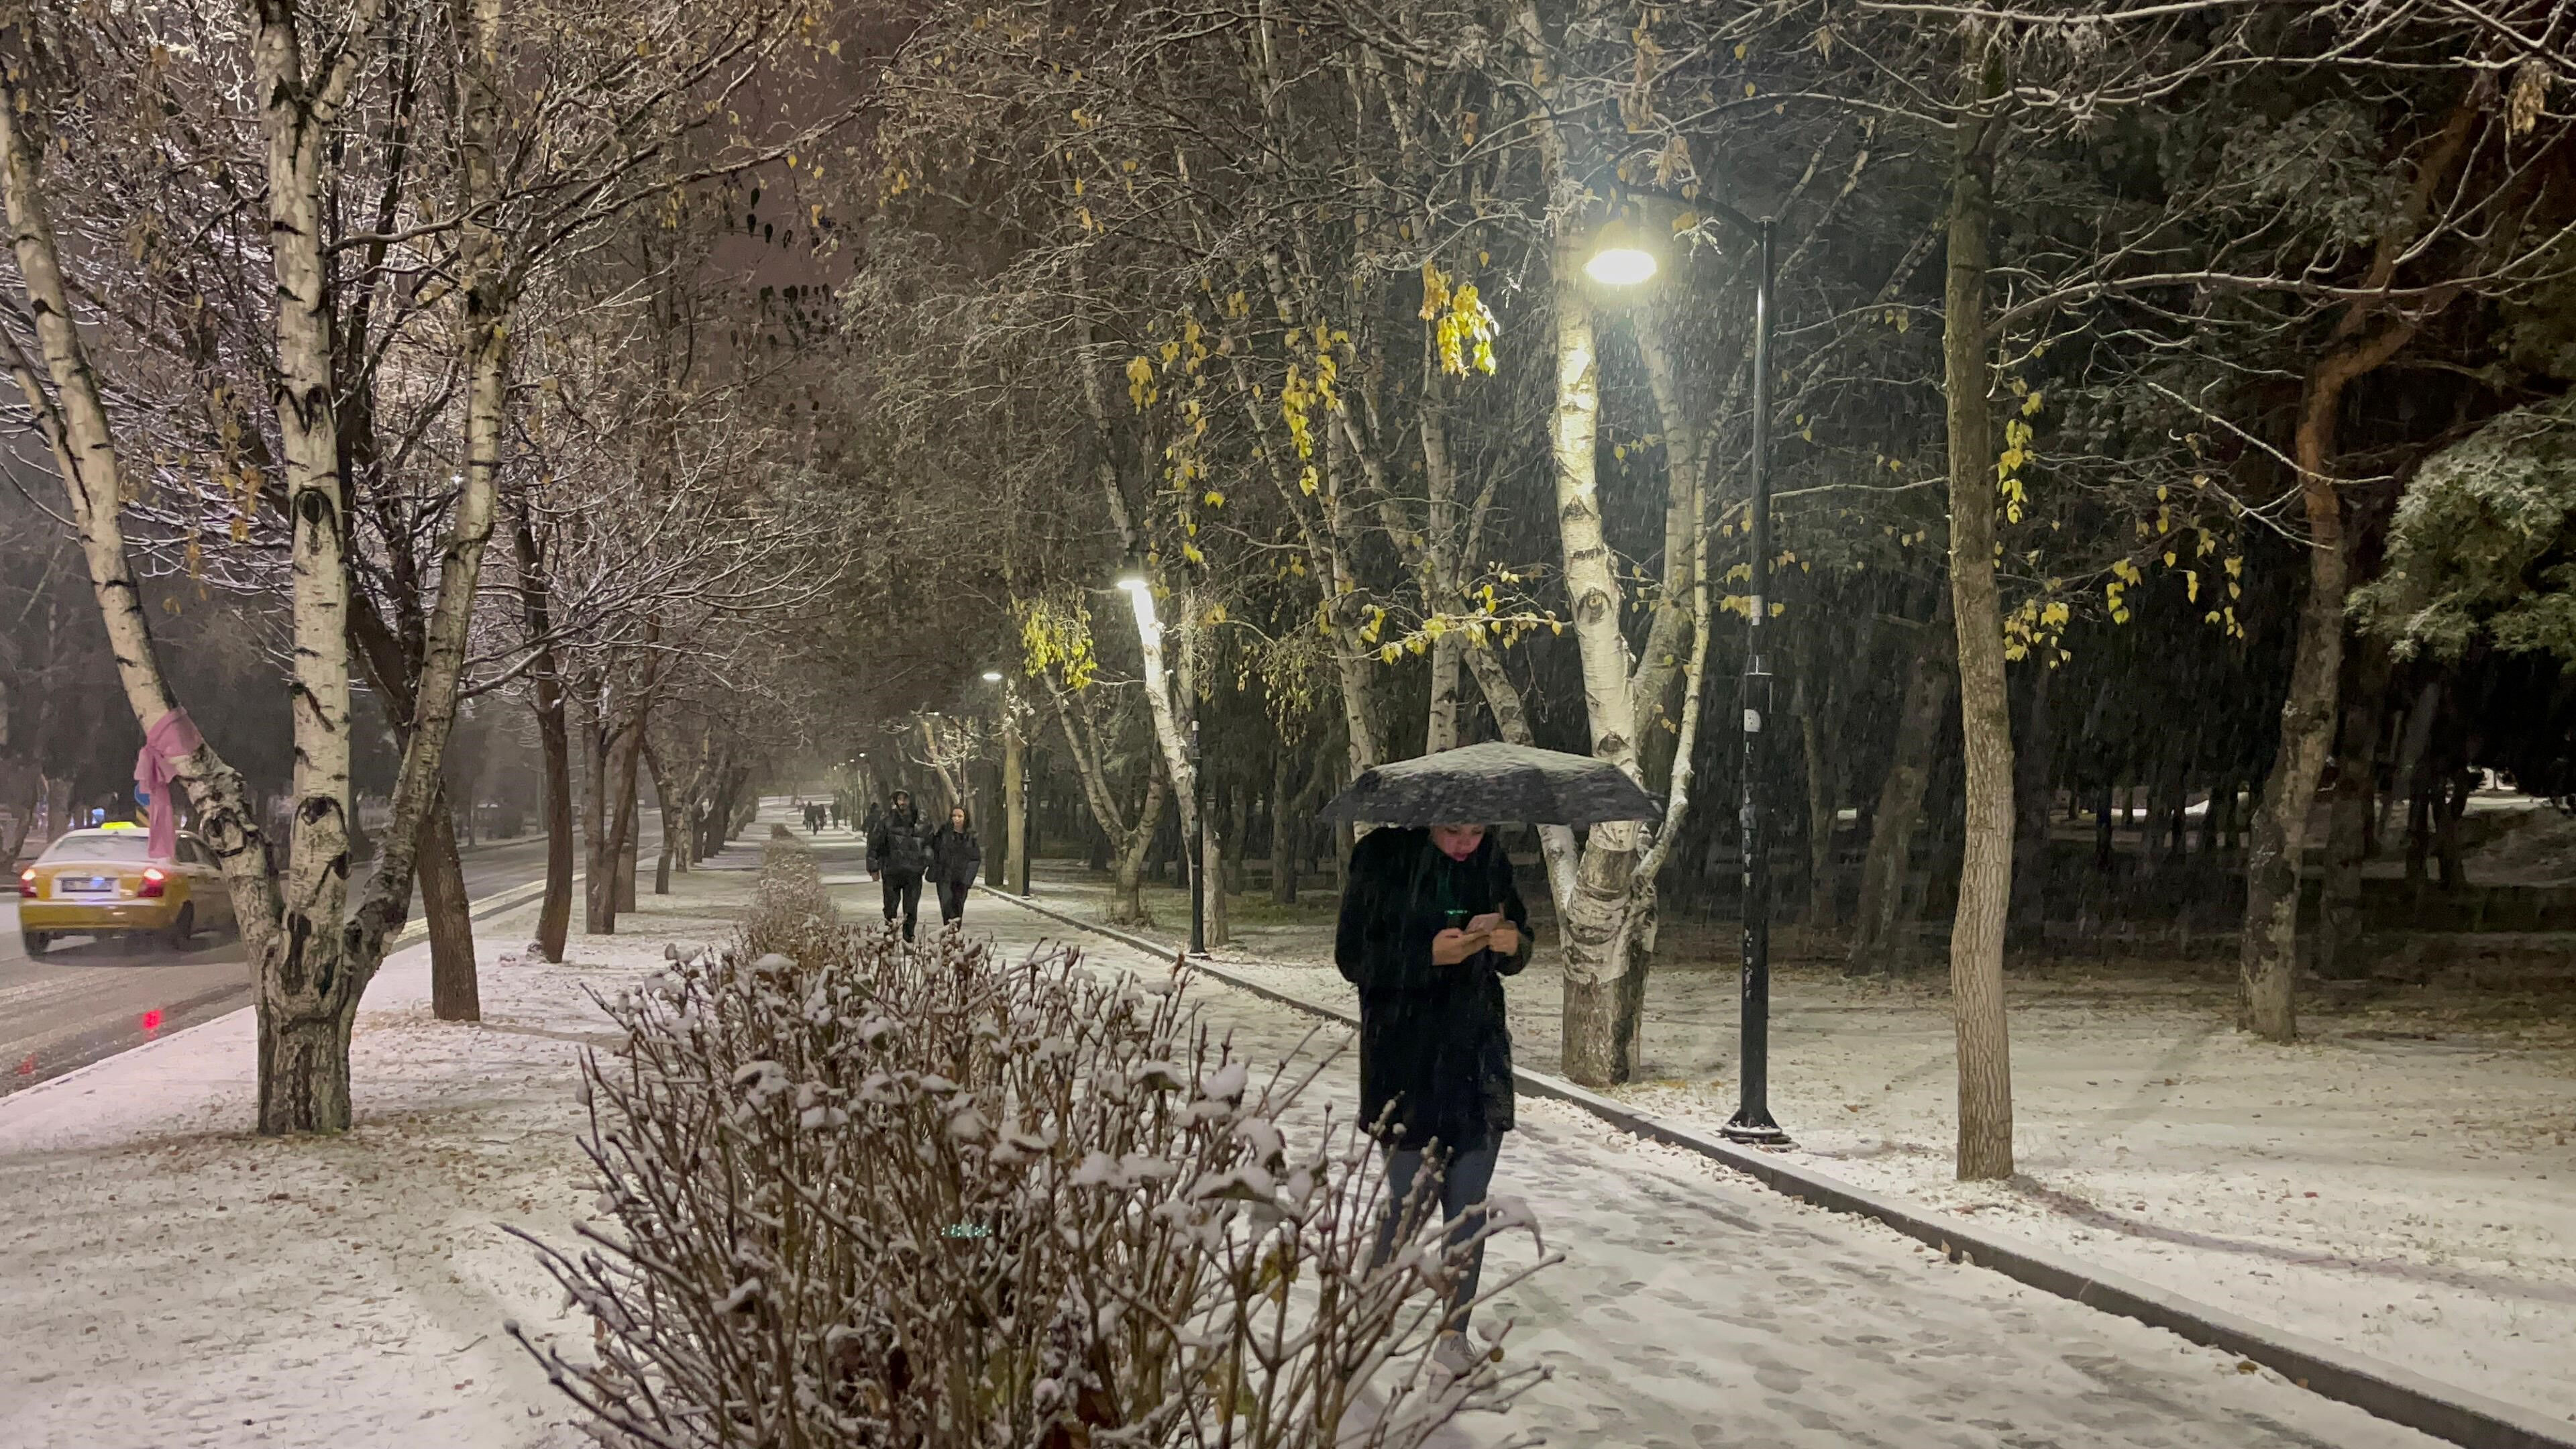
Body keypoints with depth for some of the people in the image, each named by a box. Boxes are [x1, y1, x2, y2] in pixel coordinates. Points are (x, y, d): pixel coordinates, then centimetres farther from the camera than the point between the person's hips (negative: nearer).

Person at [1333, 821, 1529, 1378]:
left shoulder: (1491, 860, 4)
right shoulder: (1382, 857, -8)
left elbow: (1515, 954, 14)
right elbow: (1352, 957, -9)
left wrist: (1512, 944, -10)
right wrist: (1430, 953, -22)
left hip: (1479, 1056, 4)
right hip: (1405, 1059, -4)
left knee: (1470, 1204, 5)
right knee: (1412, 1198, -3)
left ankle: (1455, 1335, 18)